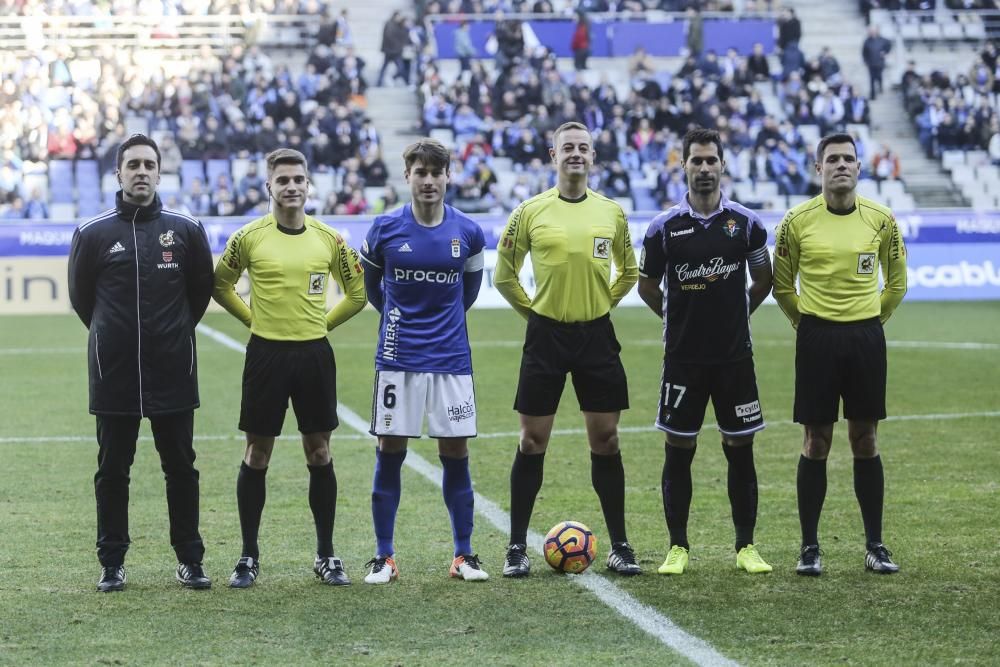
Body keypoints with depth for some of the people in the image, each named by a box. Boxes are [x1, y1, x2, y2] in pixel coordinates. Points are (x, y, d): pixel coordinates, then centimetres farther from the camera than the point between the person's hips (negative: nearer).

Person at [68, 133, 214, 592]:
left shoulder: (186, 230, 1)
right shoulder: (93, 233, -1)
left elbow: (202, 290, 13)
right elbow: (81, 297, 10)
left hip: (173, 374, 1)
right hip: (113, 376, 0)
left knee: (181, 468, 6)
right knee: (112, 470, 5)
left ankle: (190, 559, 15)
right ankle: (112, 563, 14)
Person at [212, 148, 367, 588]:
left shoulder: (328, 239, 3)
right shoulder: (249, 237, -3)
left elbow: (357, 292, 13)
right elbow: (220, 286, 8)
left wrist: (322, 323, 8)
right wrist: (256, 319, 5)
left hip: (314, 353, 2)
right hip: (266, 353, -2)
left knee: (319, 452, 6)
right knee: (257, 453, 3)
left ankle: (325, 556, 14)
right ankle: (249, 556, 11)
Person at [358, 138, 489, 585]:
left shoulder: (468, 232, 0)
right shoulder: (385, 230, -3)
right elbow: (370, 285, 14)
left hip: (451, 359, 1)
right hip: (398, 359, -1)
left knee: (456, 454, 3)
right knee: (389, 454, 1)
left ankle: (463, 555, 13)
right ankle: (384, 557, 9)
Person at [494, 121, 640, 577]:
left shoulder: (611, 212, 5)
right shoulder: (530, 212, -2)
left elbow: (628, 273, 19)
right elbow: (504, 275, 7)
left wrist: (600, 305, 10)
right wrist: (534, 311, 4)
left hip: (596, 335, 2)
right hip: (546, 335, -2)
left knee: (605, 441, 3)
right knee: (532, 441, 1)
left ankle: (619, 547, 11)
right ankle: (517, 548, 8)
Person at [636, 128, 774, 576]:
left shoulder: (746, 223, 0)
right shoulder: (665, 227, -3)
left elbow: (764, 281, 13)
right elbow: (646, 286, 9)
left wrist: (736, 316, 11)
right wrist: (677, 317, 9)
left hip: (735, 355, 1)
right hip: (683, 357, -1)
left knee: (740, 448, 4)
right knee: (679, 450, 2)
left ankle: (745, 547, 12)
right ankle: (678, 547, 11)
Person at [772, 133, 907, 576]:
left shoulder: (880, 219, 1)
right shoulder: (798, 220, -3)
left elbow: (896, 281, 13)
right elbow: (782, 285, 7)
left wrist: (871, 320, 11)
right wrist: (806, 321, 8)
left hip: (866, 336, 1)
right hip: (817, 337, -1)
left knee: (865, 440, 5)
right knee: (816, 443, 1)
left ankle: (875, 546, 12)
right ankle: (809, 547, 9)